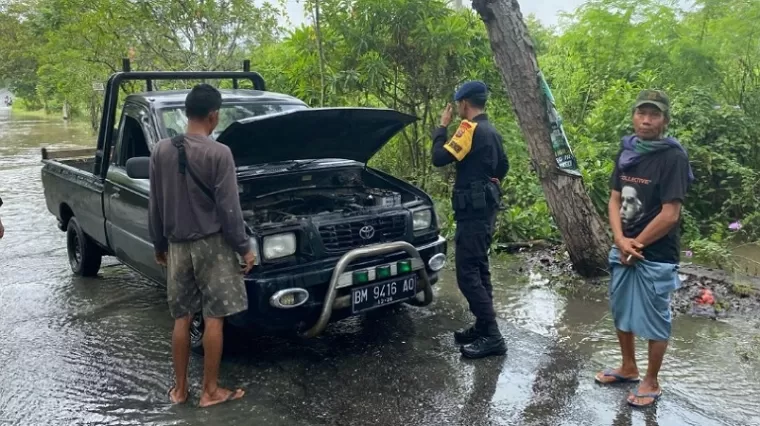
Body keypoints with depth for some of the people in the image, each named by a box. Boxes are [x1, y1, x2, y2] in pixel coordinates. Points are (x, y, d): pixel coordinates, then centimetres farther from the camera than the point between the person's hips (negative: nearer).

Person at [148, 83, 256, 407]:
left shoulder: (161, 151, 1)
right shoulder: (218, 154, -15)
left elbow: (155, 206, 7)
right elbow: (228, 208, -14)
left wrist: (159, 244, 18)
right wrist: (244, 247, -4)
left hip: (177, 245, 5)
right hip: (211, 244, -5)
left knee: (182, 318, 13)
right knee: (214, 318, 4)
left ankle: (180, 388, 22)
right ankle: (210, 390, 12)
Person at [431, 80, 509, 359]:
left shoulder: (470, 128, -15)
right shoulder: (491, 131, 15)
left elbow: (440, 158, -19)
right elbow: (503, 167, 23)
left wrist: (442, 127, -7)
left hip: (472, 209, -10)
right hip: (486, 206, 10)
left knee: (467, 274, -9)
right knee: (478, 269, 16)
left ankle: (492, 337, -8)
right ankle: (483, 328, 23)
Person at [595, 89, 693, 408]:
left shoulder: (673, 157, -15)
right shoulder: (627, 152, 5)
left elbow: (670, 215, -18)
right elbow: (615, 200, 4)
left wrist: (636, 244, -9)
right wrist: (621, 242, -10)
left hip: (656, 256, -6)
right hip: (623, 250, 7)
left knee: (654, 320, 7)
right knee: (621, 311, 18)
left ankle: (651, 382, 24)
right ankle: (628, 368, 38)